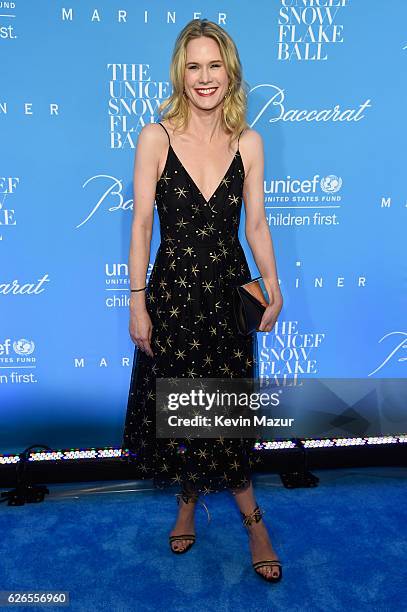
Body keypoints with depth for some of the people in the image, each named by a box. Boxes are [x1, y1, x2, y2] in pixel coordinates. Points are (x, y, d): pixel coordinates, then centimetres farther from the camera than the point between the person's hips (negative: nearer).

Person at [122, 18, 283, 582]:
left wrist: (273, 288, -2)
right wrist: (137, 300, -7)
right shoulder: (156, 137, -5)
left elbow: (256, 223, 5)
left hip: (230, 289, 1)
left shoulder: (248, 143, 1)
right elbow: (141, 223, -5)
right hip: (172, 289, -1)